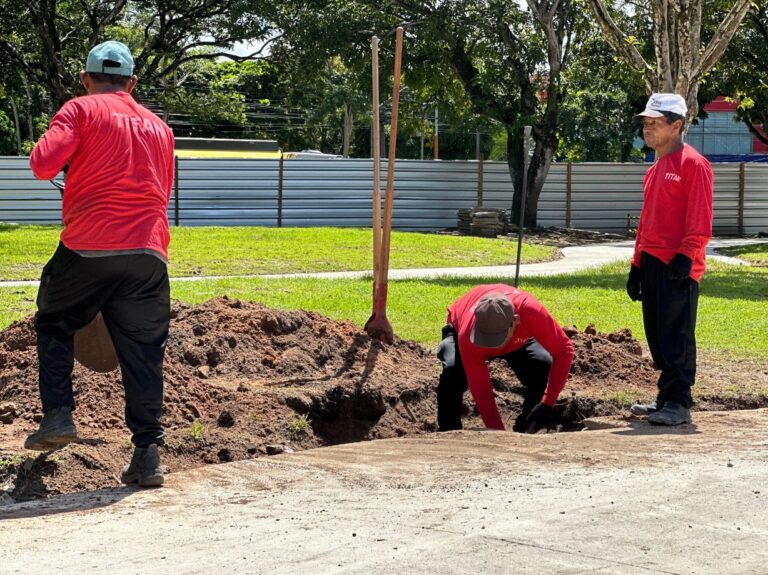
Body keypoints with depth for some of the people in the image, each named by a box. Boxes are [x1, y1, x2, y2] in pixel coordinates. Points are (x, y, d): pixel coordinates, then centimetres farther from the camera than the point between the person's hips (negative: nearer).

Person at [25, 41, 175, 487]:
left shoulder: (81, 110, 4)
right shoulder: (159, 127, 19)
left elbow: (44, 164, -11)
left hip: (87, 249, -3)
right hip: (149, 254, 3)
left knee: (54, 326, 20)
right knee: (144, 353, 6)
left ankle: (58, 415, 7)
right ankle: (148, 454, 4)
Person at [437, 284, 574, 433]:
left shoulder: (530, 310, -45)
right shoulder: (467, 337, -44)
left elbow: (564, 350, -37)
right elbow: (481, 391, -38)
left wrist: (548, 403, -43)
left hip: (518, 339, 2)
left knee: (544, 366, -25)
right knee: (453, 372, -33)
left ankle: (525, 434, -7)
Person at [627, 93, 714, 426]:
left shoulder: (693, 164, -8)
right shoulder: (656, 169, 19)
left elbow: (699, 221, -15)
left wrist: (685, 256, -22)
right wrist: (637, 265, 20)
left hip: (678, 265, -9)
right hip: (652, 262, 9)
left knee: (676, 336, -8)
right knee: (657, 335, 11)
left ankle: (679, 404, -6)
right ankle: (666, 398, 19)